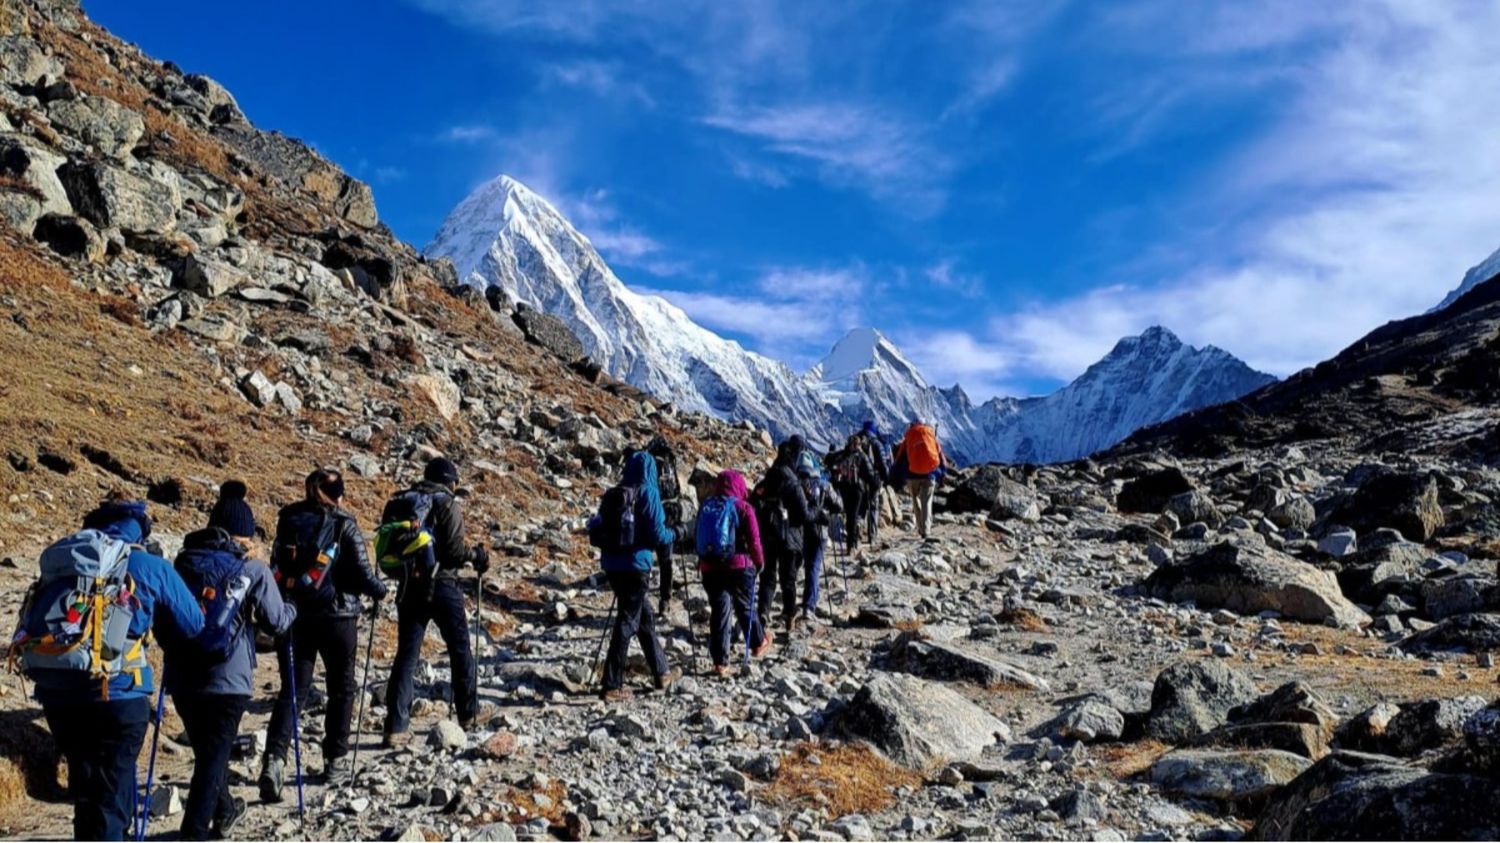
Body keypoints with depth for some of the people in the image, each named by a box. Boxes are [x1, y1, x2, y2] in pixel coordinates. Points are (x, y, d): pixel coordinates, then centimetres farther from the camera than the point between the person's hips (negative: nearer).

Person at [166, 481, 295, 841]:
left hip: (182, 676, 5)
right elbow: (276, 622, 0)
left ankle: (223, 811, 43)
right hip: (228, 679, -5)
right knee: (213, 757, 2)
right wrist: (292, 609, 21)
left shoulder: (185, 560, 6)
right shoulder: (253, 568, -6)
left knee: (208, 751, 22)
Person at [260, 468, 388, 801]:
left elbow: (277, 568, 8)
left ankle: (275, 756, -14)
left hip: (293, 615, 3)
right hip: (336, 615, -3)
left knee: (293, 690, 5)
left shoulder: (288, 520, 3)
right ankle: (336, 757, 22)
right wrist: (380, 590, 10)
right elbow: (362, 574, -9)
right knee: (341, 687, 15)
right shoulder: (344, 525, -9)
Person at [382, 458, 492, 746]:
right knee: (460, 649, 14)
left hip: (409, 588, 5)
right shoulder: (447, 504, -10)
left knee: (406, 655, 5)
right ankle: (468, 712, 26)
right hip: (442, 586, -5)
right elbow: (455, 549, -16)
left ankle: (395, 726, -2)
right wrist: (478, 555, 2)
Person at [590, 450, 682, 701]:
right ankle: (612, 686, -2)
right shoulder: (648, 493, -8)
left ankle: (661, 673, 30)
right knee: (628, 622, -1)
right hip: (636, 565, -7)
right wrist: (674, 534, 8)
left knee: (645, 617, 19)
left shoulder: (613, 494, 8)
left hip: (612, 565, 7)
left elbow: (596, 527, 9)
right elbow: (657, 534, -12)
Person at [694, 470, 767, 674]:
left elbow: (700, 538, 13)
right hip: (738, 565, -3)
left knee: (719, 611, 5)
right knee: (745, 607, 16)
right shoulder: (743, 507, -6)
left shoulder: (705, 507, 8)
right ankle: (758, 642, 36)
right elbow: (753, 540, -7)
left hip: (709, 567, 3)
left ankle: (720, 661, 3)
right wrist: (759, 561, 5)